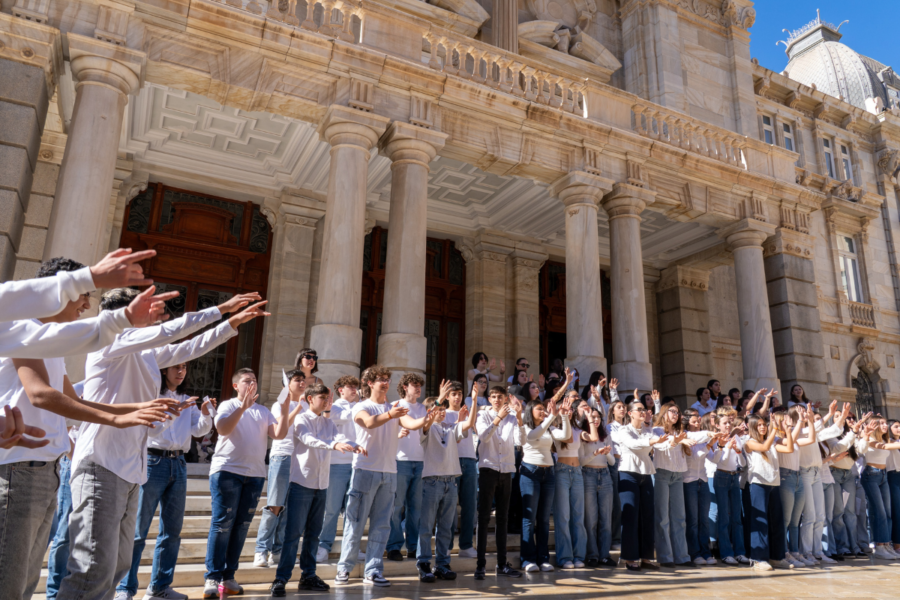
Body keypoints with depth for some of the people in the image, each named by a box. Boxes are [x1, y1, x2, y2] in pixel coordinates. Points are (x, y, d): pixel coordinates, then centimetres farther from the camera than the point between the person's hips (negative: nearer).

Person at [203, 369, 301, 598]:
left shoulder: (263, 411, 15)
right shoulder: (228, 406, 5)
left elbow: (279, 434, 3)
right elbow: (223, 429, -13)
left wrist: (286, 412, -9)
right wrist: (242, 406, -19)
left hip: (255, 474, 4)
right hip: (227, 470, -4)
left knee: (241, 526, 5)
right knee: (222, 524, -6)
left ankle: (228, 577, 12)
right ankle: (212, 578, 0)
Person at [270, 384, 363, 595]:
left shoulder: (328, 422, 11)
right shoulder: (301, 419, -6)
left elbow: (339, 436, -7)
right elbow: (309, 439, -24)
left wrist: (354, 446, -29)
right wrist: (334, 445, -40)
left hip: (321, 484, 6)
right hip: (302, 482, -6)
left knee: (313, 533, 12)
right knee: (294, 532, -6)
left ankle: (308, 576, 20)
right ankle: (281, 579, -1)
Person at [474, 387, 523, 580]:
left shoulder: (512, 418, 7)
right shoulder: (483, 415, 2)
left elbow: (521, 438, -9)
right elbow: (483, 435, -17)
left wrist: (518, 415, -19)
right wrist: (498, 418, -25)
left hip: (506, 471, 3)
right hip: (488, 468, -3)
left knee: (502, 518, 9)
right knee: (484, 517, -4)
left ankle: (502, 564, 16)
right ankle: (480, 564, 0)